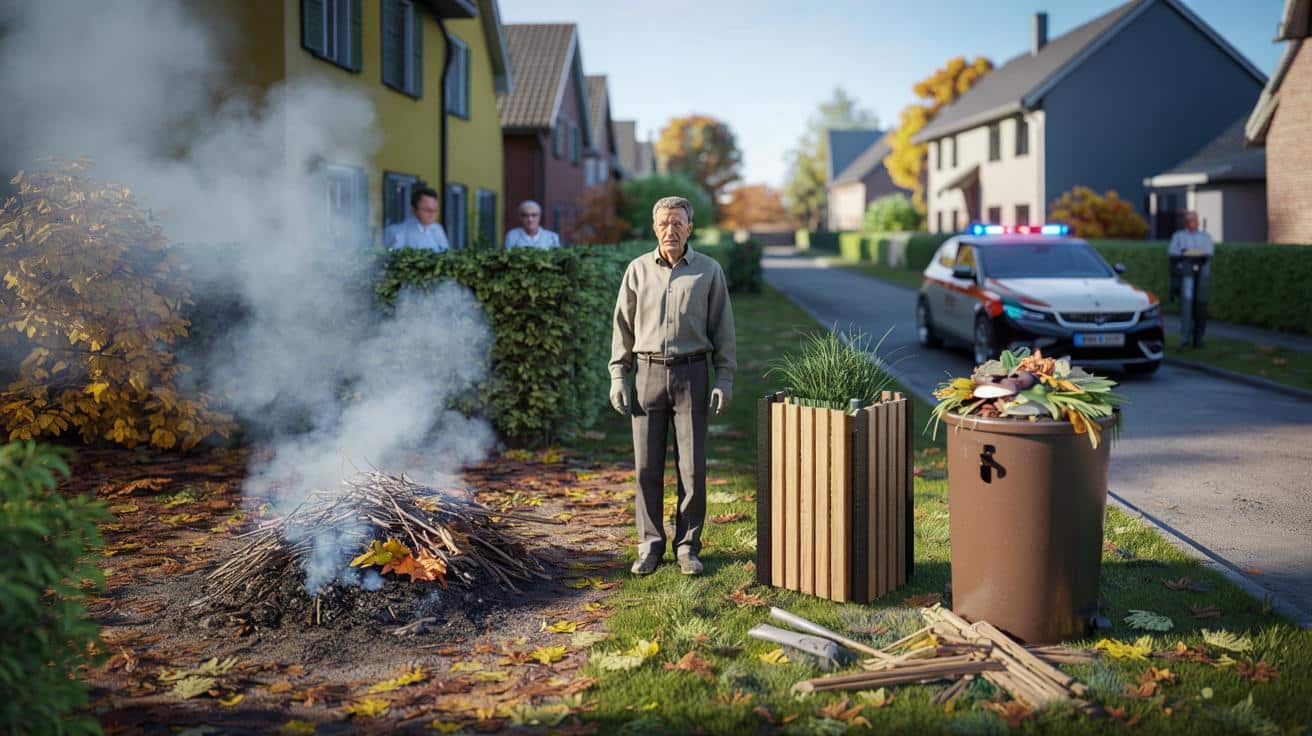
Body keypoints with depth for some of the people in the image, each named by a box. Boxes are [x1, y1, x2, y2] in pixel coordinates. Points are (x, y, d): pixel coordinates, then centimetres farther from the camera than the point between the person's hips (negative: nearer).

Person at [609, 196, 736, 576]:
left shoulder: (709, 271, 2)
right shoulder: (638, 270, 6)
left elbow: (722, 329, 3)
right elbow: (623, 325, 8)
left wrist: (724, 379, -4)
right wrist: (617, 377, 2)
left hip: (691, 374, -1)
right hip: (648, 373, 1)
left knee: (692, 467, 0)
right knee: (647, 466, 2)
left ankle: (688, 546, 12)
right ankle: (650, 546, 13)